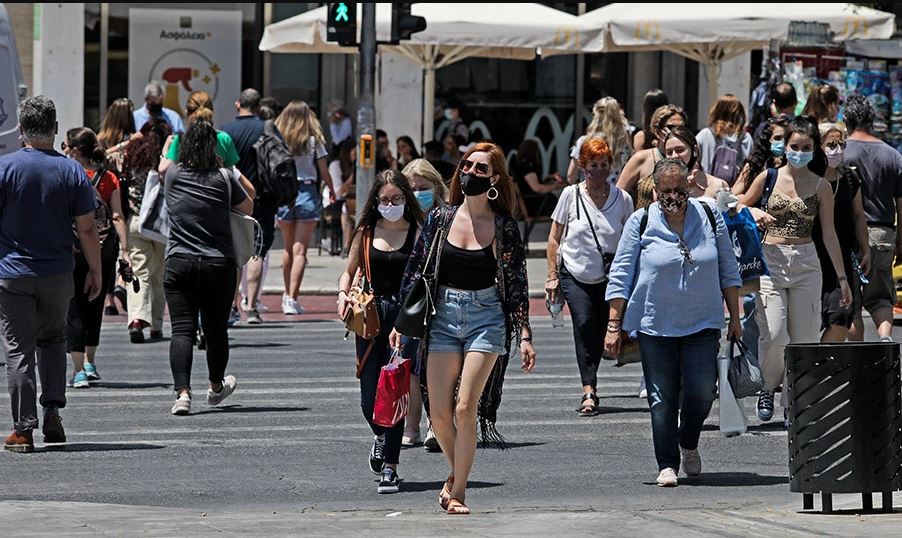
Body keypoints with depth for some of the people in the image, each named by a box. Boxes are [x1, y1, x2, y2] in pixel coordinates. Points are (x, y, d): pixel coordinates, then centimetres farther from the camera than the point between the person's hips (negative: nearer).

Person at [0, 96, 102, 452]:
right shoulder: (72, 171, -2)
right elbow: (87, 229, -1)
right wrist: (95, 271, 10)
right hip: (57, 274, 2)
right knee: (53, 339, 21)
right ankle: (53, 411, 8)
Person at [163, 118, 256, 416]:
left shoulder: (173, 174, 2)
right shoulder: (224, 177, -3)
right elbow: (248, 206, 12)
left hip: (179, 263, 0)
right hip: (219, 263, 0)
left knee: (182, 329, -5)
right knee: (216, 329, 16)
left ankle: (182, 392, -22)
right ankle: (216, 387, 37)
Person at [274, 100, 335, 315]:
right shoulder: (313, 140, -2)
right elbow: (323, 170, 1)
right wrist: (331, 190, 17)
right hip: (307, 191, -2)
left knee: (289, 248, 18)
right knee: (300, 250, -4)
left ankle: (287, 295, 28)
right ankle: (292, 299, -13)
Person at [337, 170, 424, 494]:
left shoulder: (418, 233, 1)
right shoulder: (366, 233, 9)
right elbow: (350, 271, 19)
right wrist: (343, 294, -2)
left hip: (405, 317, -3)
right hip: (371, 318, 3)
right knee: (369, 400, 3)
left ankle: (390, 469, 2)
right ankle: (381, 436, 38)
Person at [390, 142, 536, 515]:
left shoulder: (504, 227, 0)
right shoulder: (440, 219, 4)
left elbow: (517, 284, 2)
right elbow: (416, 272, 9)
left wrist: (525, 336, -2)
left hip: (486, 319, -2)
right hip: (443, 317, 2)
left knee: (465, 409, -12)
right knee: (439, 414, 0)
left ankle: (458, 492, 0)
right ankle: (456, 472, 27)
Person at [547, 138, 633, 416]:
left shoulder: (622, 199, -1)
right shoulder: (571, 195, -3)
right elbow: (554, 238, 4)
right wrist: (552, 275, 0)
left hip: (607, 278, 2)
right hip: (574, 274, -2)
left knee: (599, 331, 3)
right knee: (583, 324, -19)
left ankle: (589, 388, 22)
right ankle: (589, 390, -23)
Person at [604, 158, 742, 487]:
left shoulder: (710, 219, 3)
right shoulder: (641, 223, -2)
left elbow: (728, 271, 12)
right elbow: (620, 277, 1)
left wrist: (735, 318, 12)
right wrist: (614, 326, -3)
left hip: (703, 323, 1)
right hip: (655, 324, -1)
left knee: (702, 392, -7)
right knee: (662, 397, -1)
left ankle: (688, 445, 22)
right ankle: (667, 464, 9)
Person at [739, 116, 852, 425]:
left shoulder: (821, 187, 4)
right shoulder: (768, 178, 3)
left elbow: (829, 234, 7)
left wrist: (842, 277, 6)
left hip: (806, 263, 1)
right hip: (770, 261, -1)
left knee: (803, 337, 0)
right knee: (773, 335, -13)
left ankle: (794, 403, 11)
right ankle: (769, 387, 14)